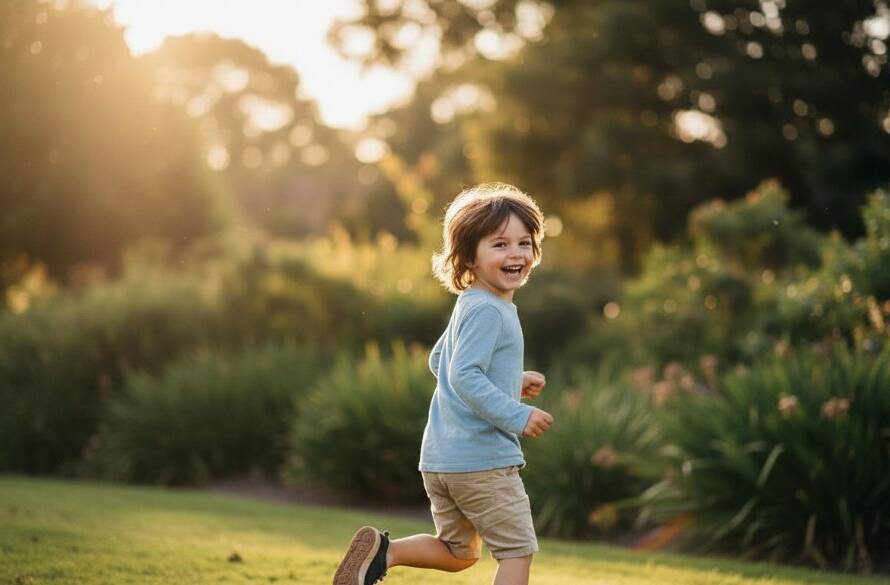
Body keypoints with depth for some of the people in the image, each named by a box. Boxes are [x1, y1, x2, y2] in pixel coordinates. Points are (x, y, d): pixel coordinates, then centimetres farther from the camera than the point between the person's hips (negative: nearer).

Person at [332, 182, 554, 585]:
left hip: (441, 458, 9)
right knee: (518, 550, 3)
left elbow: (439, 360, 25)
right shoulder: (488, 310, -16)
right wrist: (517, 415, -24)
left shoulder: (470, 306, 15)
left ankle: (381, 551, 7)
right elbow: (465, 376, -25)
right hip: (483, 458, -9)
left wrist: (512, 381, 21)